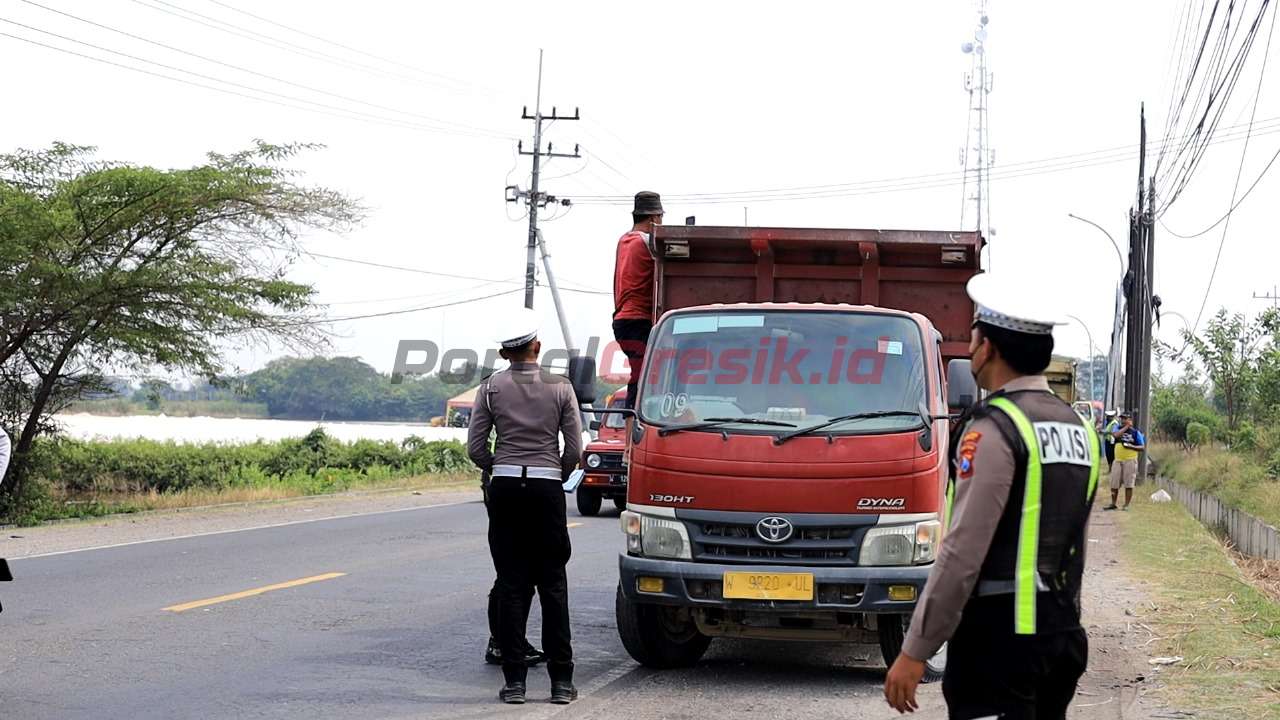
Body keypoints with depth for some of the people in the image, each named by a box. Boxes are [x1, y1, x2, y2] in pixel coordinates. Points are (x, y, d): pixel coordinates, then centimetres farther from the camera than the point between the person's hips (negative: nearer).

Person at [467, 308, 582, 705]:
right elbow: (575, 449, -1)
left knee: (511, 584, 3)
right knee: (553, 585, 4)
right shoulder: (560, 387, 0)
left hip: (505, 488, 1)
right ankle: (561, 681, 3)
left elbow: (475, 447, -1)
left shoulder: (491, 388, 1)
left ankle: (514, 680, 0)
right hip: (547, 490, 0)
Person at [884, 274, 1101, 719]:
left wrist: (915, 652, -16)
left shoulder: (993, 430, -13)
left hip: (1001, 633, -8)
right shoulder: (1078, 428, 13)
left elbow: (963, 552, -18)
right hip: (1063, 631, 8)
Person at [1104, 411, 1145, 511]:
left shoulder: (1136, 432, 1)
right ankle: (1113, 504, 18)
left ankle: (1127, 505, 4)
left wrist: (1131, 446, -18)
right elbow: (1116, 435, -14)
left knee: (1129, 484, -3)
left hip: (1130, 460, -4)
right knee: (1114, 483, 6)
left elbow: (1142, 447, -2)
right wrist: (1126, 427, -9)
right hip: (1118, 460, 4)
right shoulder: (1118, 428, 10)